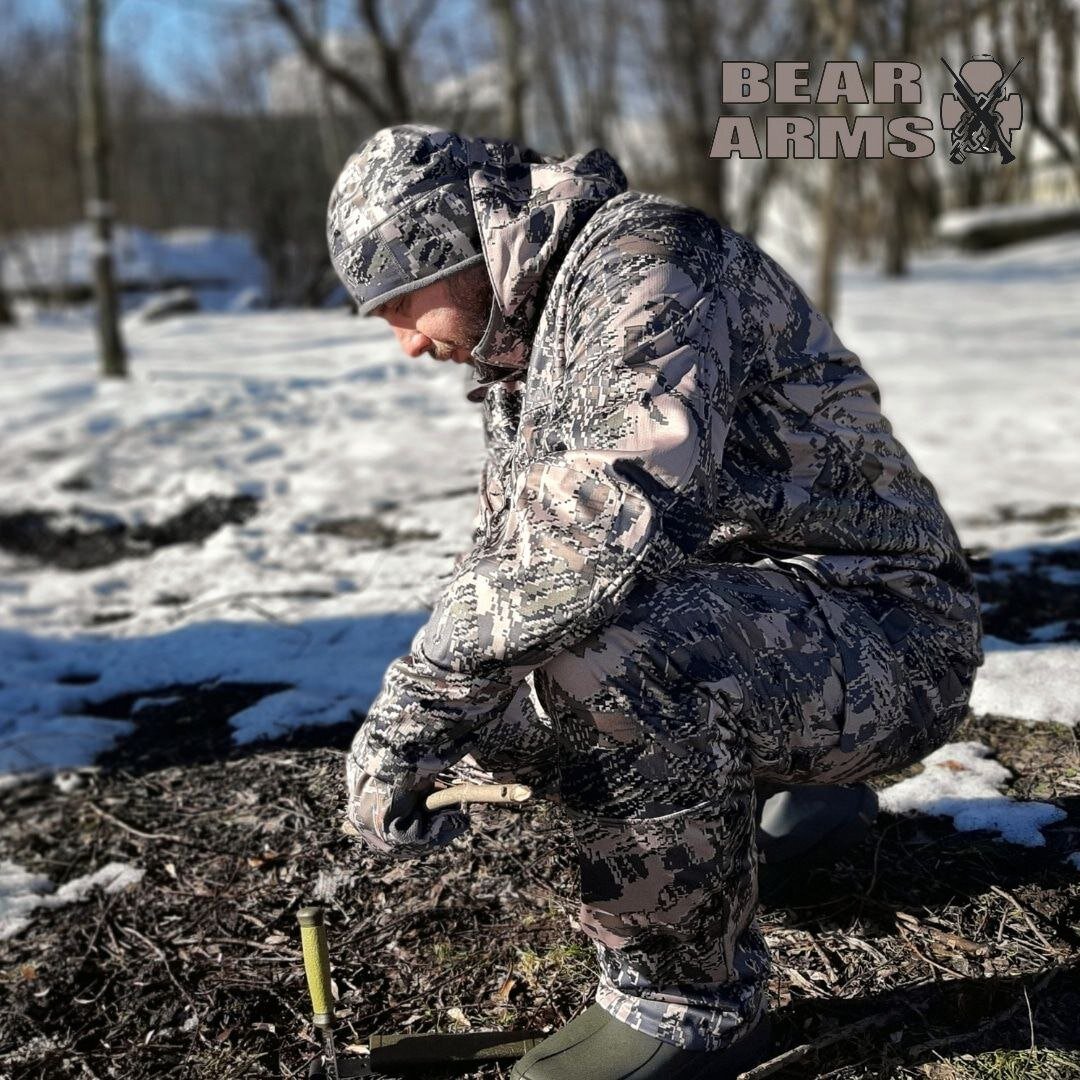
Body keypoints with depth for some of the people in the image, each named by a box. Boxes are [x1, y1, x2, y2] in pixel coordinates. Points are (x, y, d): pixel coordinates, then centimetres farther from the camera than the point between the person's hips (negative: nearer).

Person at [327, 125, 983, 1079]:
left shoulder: (643, 261, -18)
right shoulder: (529, 338, 14)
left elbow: (614, 511, -36)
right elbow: (507, 546, 20)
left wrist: (414, 708, -32)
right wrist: (423, 738, 7)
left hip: (883, 637, -10)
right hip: (735, 622, 10)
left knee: (606, 657, -36)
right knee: (493, 686, 8)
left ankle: (689, 1003, -11)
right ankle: (787, 782, 23)